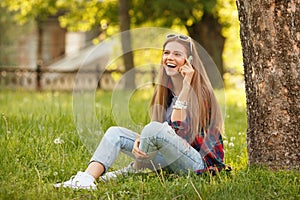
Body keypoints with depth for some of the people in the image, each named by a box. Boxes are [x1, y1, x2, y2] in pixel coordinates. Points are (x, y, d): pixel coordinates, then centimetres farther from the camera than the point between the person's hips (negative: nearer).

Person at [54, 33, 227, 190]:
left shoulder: (200, 91, -10)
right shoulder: (165, 90, 12)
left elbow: (179, 129, -21)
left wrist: (186, 86, -23)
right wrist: (140, 140, -16)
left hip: (198, 162, -8)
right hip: (170, 159, 8)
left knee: (154, 129, -31)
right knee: (115, 133, -3)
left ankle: (131, 171, -6)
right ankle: (87, 179, -25)